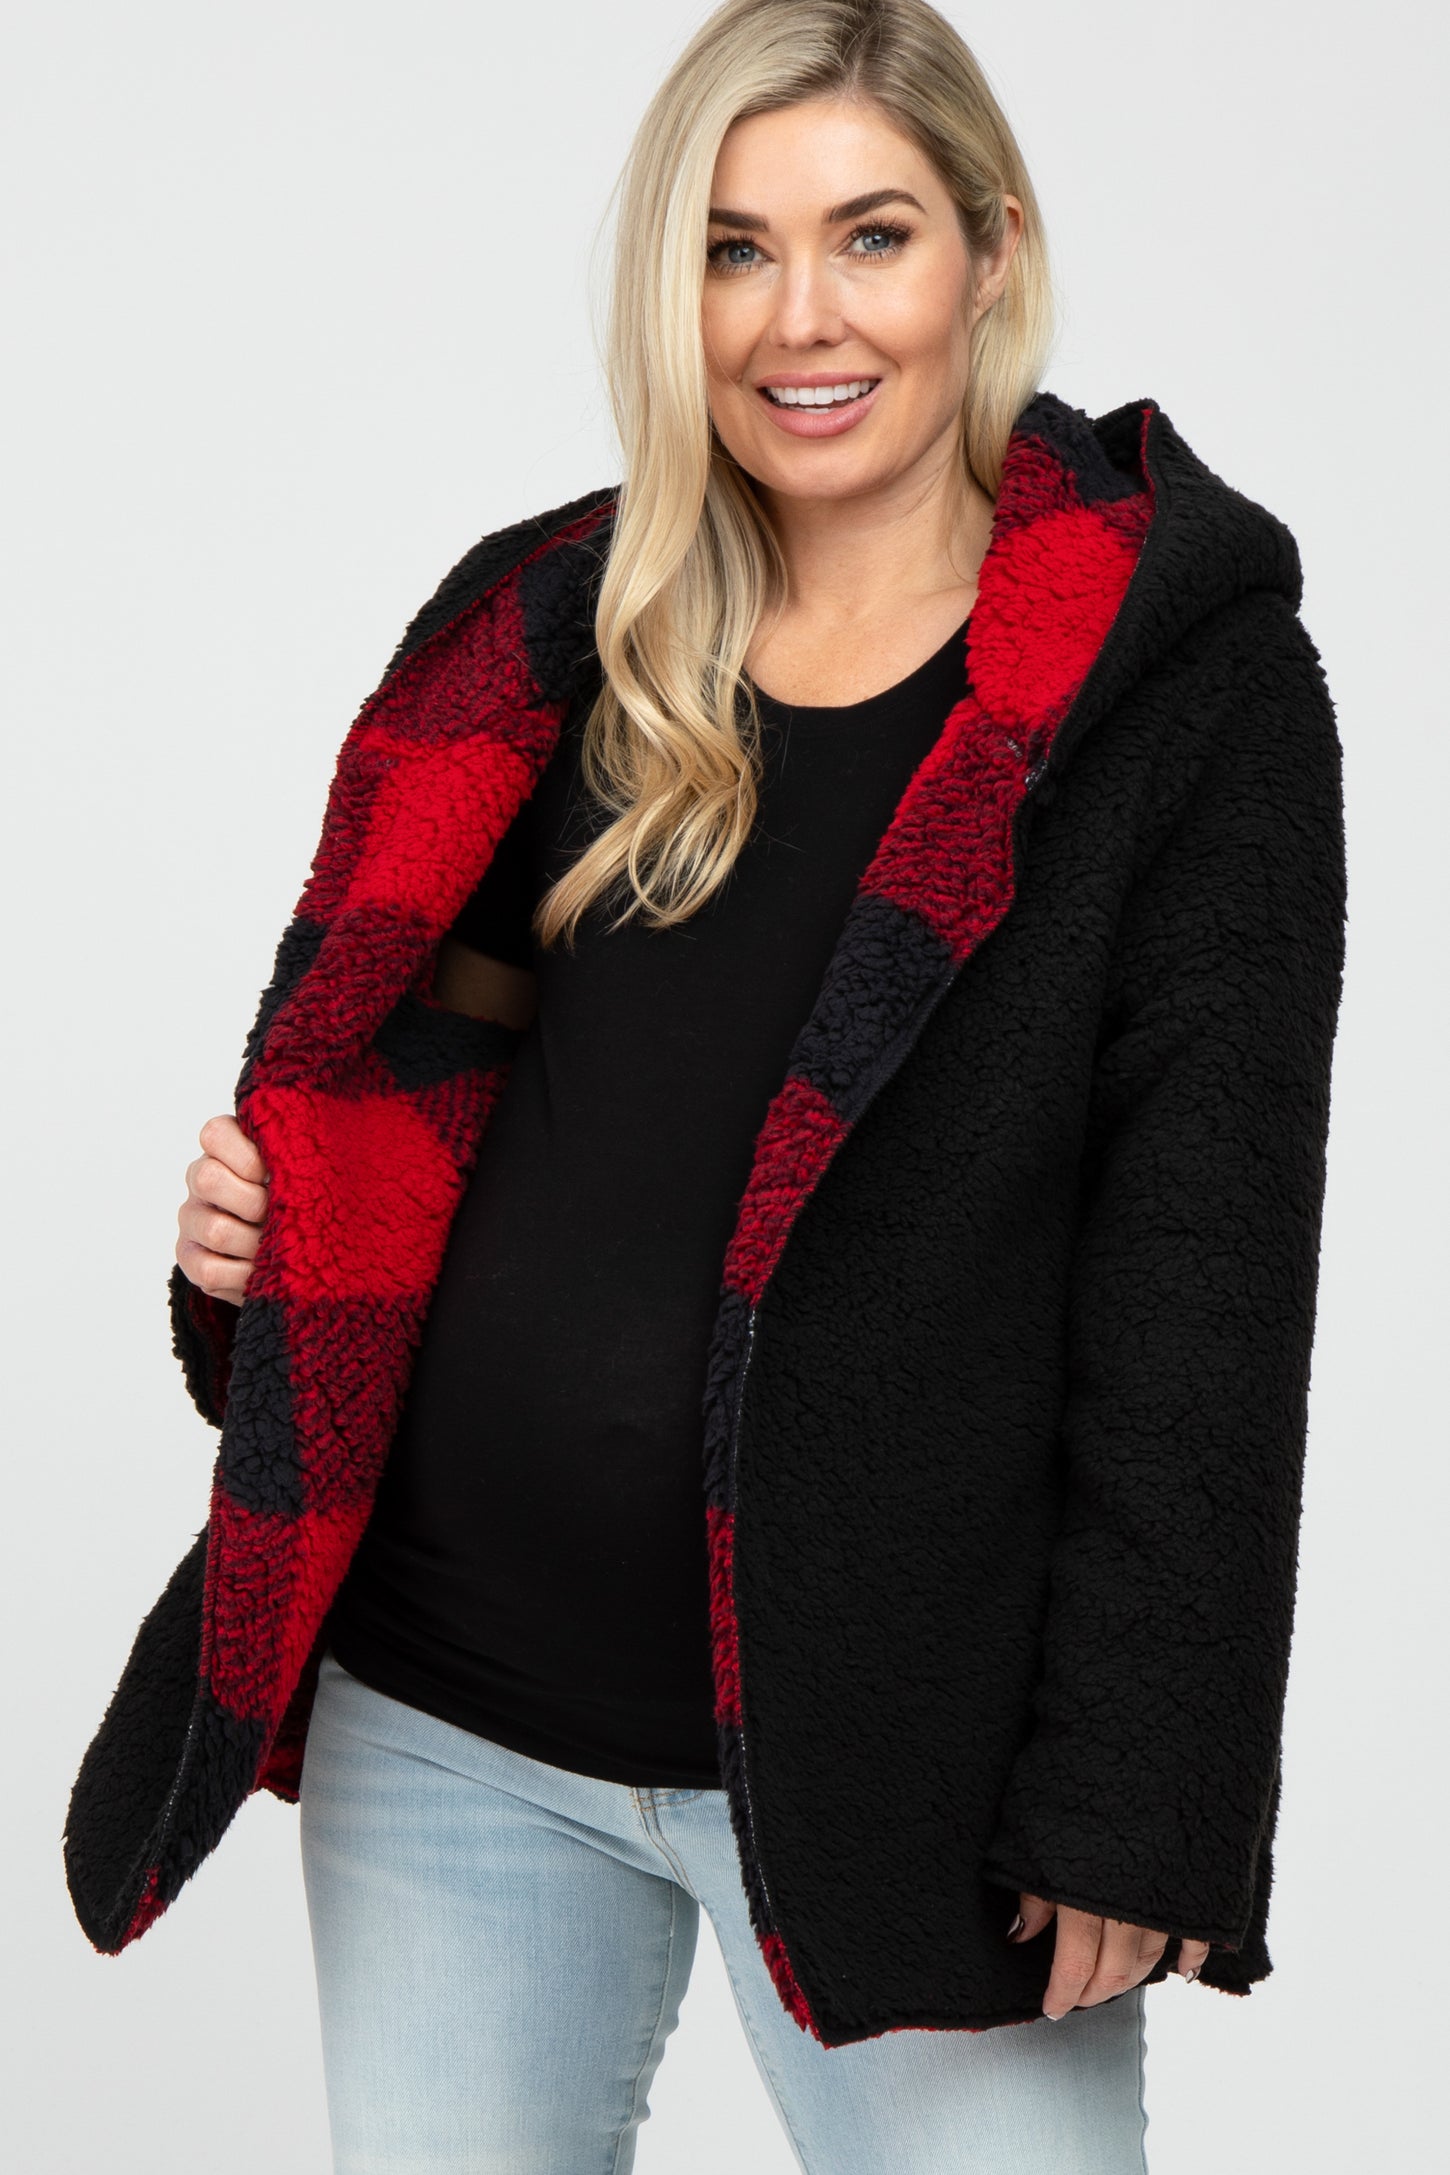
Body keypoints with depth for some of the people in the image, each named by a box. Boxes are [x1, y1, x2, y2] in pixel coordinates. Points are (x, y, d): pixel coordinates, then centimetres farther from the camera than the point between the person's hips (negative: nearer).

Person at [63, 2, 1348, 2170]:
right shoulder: (558, 636, 7)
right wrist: (278, 1221, -3)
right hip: (442, 1711, 5)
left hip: (884, 1737, -4)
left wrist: (1129, 1807, -14)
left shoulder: (1191, 680, -6)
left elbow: (1206, 1277, -10)